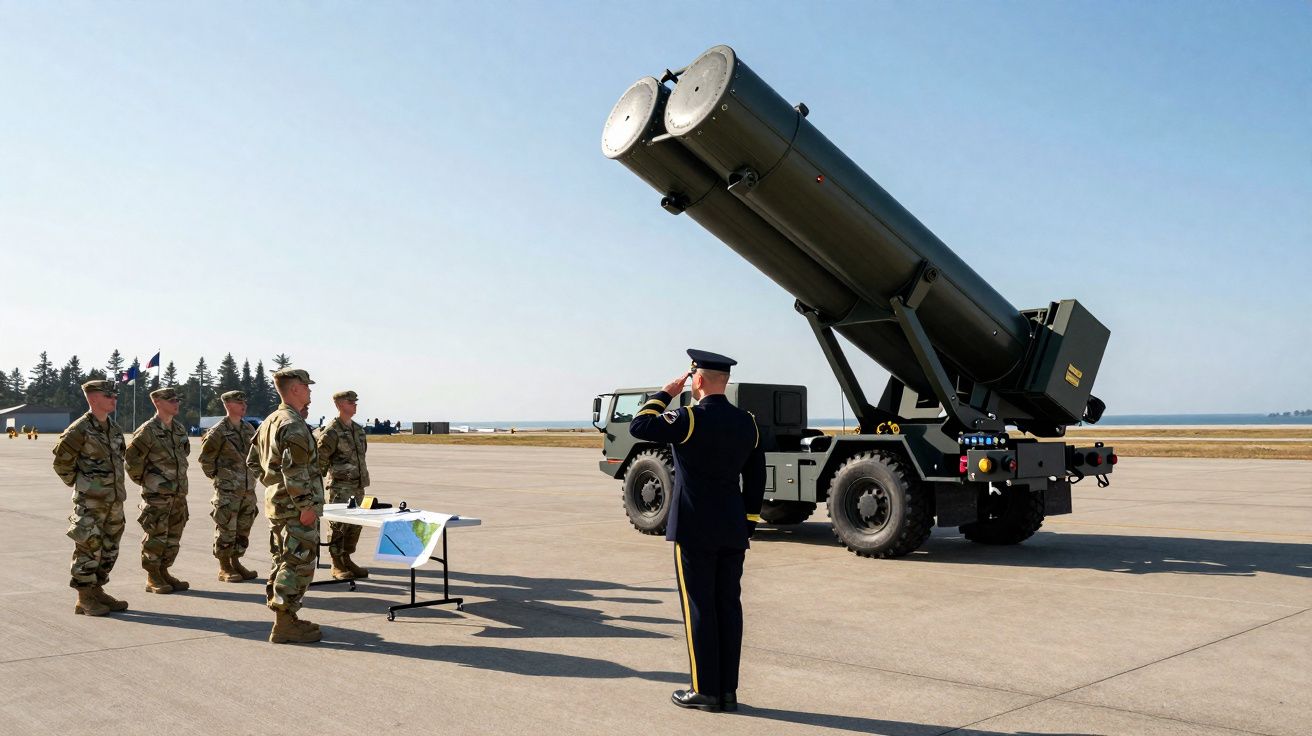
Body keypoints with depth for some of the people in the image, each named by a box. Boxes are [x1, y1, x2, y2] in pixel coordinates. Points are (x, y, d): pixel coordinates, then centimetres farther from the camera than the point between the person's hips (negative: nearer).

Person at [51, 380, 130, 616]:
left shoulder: (115, 429, 11)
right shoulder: (80, 430, -12)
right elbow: (62, 462, -8)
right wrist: (79, 484, -2)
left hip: (114, 501, 8)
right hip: (90, 502, -8)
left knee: (109, 550, 13)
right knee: (89, 549, -2)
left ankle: (97, 591, 24)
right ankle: (84, 600, 6)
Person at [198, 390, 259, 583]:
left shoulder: (249, 429, 11)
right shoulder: (219, 431, -10)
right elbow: (205, 458, -5)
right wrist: (216, 476, -2)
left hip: (248, 488, 7)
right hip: (228, 489, -7)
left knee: (243, 528, 11)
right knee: (226, 529, -2)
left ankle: (236, 563, 22)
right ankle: (224, 569, 6)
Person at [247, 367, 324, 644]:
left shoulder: (269, 422, 14)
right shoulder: (294, 425, -18)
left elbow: (253, 460, 21)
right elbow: (295, 471, -24)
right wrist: (306, 505, -21)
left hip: (276, 500, 10)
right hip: (295, 506, -10)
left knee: (284, 561, 16)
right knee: (298, 563, -5)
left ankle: (285, 619, 24)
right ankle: (285, 624, -2)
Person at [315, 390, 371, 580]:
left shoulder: (359, 429, 13)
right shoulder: (332, 432, -12)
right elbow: (320, 459, -10)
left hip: (358, 485, 8)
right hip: (340, 487, -8)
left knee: (355, 525, 11)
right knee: (338, 525, -3)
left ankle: (347, 560, 22)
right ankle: (337, 566, 5)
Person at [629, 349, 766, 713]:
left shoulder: (690, 419, -14)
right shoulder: (748, 422, 6)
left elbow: (639, 426, -10)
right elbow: (756, 479, 10)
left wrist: (665, 393, -1)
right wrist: (748, 524, 16)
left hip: (693, 530, -6)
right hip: (733, 531, 6)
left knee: (698, 607, 1)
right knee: (728, 606, 9)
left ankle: (705, 691, 6)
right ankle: (727, 689, 15)